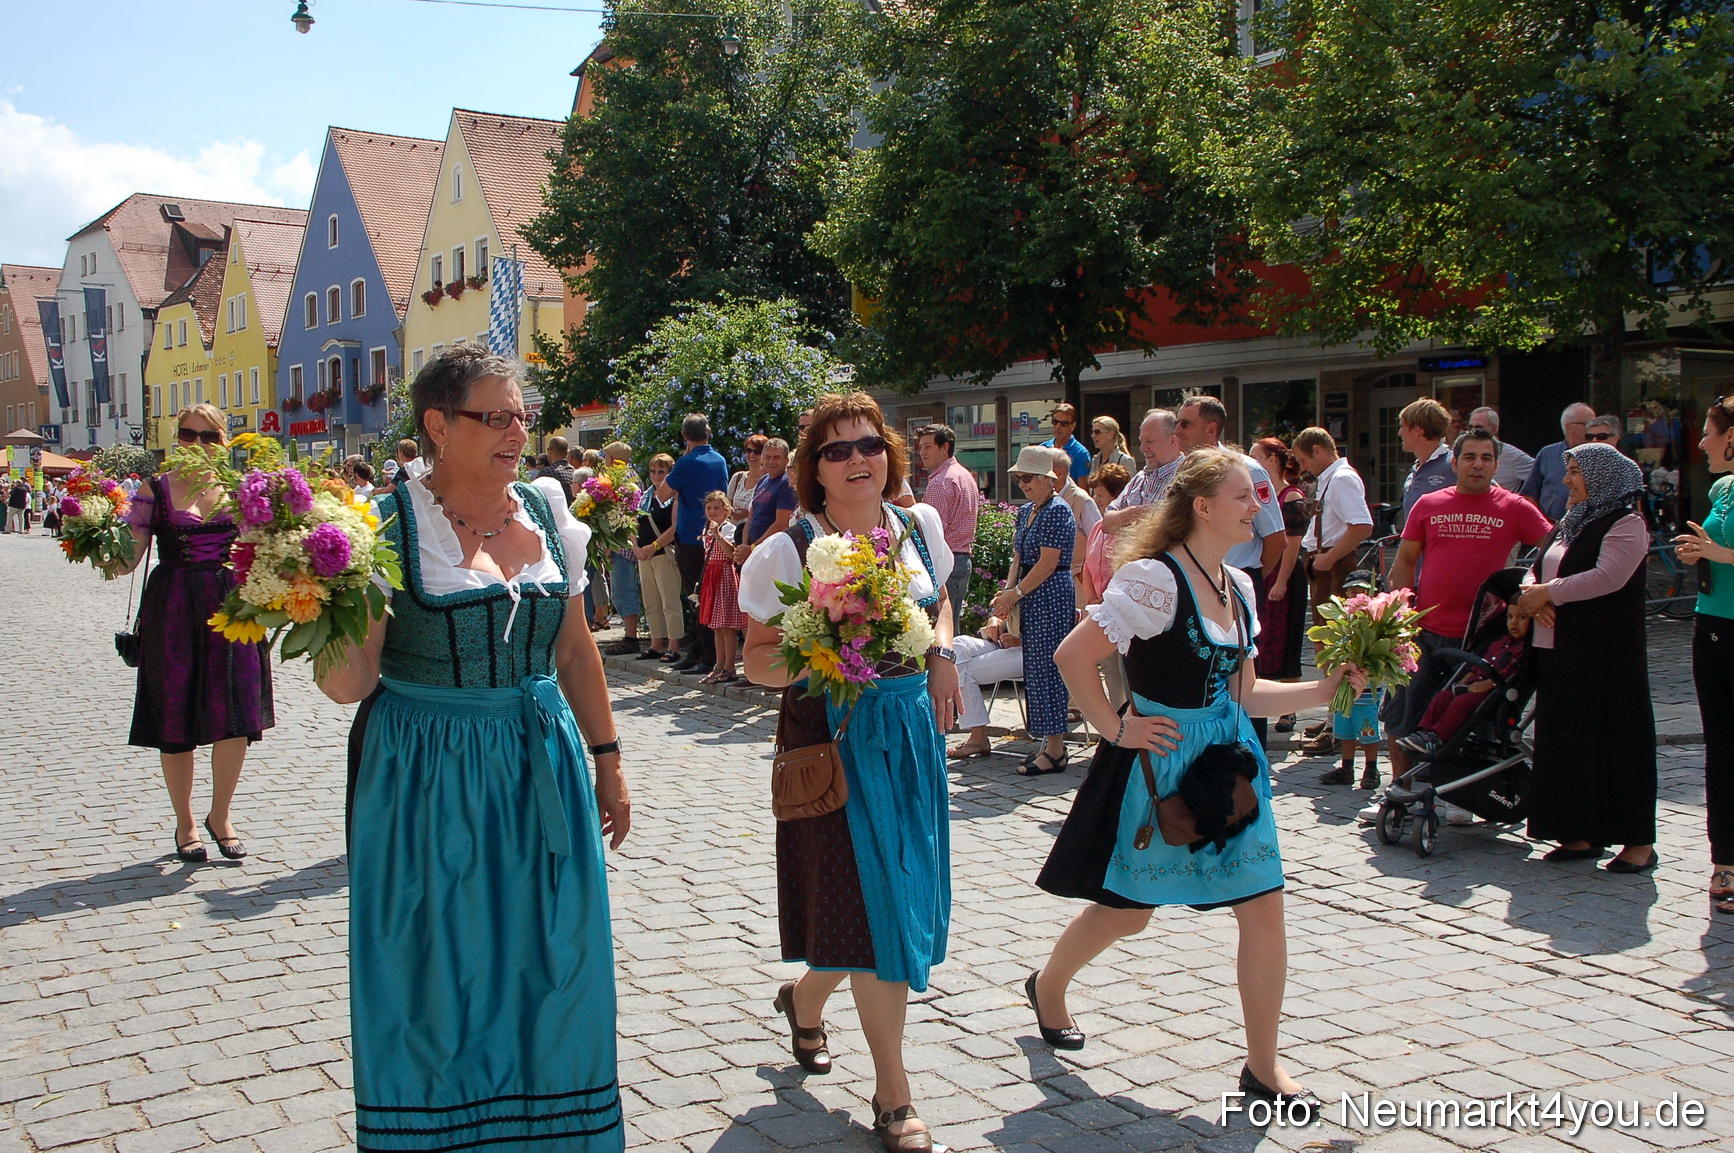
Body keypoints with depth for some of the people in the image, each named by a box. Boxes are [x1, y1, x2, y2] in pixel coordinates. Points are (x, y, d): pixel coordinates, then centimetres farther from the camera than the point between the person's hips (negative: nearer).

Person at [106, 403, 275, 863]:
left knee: (236, 718, -4)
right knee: (176, 723, 6)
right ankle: (185, 823, 24)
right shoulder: (156, 490, 3)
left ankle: (220, 816, 18)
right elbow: (128, 559, -1)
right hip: (173, 613, -1)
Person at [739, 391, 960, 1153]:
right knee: (872, 899, -5)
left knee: (908, 888, 10)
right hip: (833, 734, -5)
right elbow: (757, 661, -5)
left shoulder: (919, 526, 4)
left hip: (912, 725, 5)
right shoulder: (788, 550, -9)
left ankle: (805, 997, 40)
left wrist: (941, 653, 4)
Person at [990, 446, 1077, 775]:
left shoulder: (1058, 511, -12)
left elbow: (1047, 564, -16)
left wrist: (1016, 593, -13)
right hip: (1029, 599, 9)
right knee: (1034, 668, 10)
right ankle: (1050, 743, 17)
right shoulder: (1025, 511, 15)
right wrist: (1008, 591, -1)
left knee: (1045, 669, -7)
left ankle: (1055, 751, -1)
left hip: (1051, 597, -9)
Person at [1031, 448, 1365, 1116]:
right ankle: (1048, 986, 38)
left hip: (1226, 761, 7)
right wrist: (1115, 728, -14)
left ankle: (1262, 1065, 17)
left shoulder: (1238, 587, 7)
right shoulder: (1154, 579, -18)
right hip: (1159, 764, -7)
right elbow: (1073, 657, -20)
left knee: (1264, 907, 2)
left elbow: (1243, 694, 13)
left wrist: (1327, 688, 4)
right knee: (1128, 911, 9)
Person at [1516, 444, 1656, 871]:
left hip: (1607, 657, -8)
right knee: (1566, 744, 8)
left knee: (1616, 741, -3)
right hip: (1558, 653, 8)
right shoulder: (1570, 524, 19)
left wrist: (1548, 592, -15)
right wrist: (1531, 594, -5)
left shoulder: (1627, 524, -7)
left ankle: (1640, 842, 5)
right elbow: (1538, 569, 18)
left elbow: (1608, 576, -21)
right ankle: (1580, 835, 16)